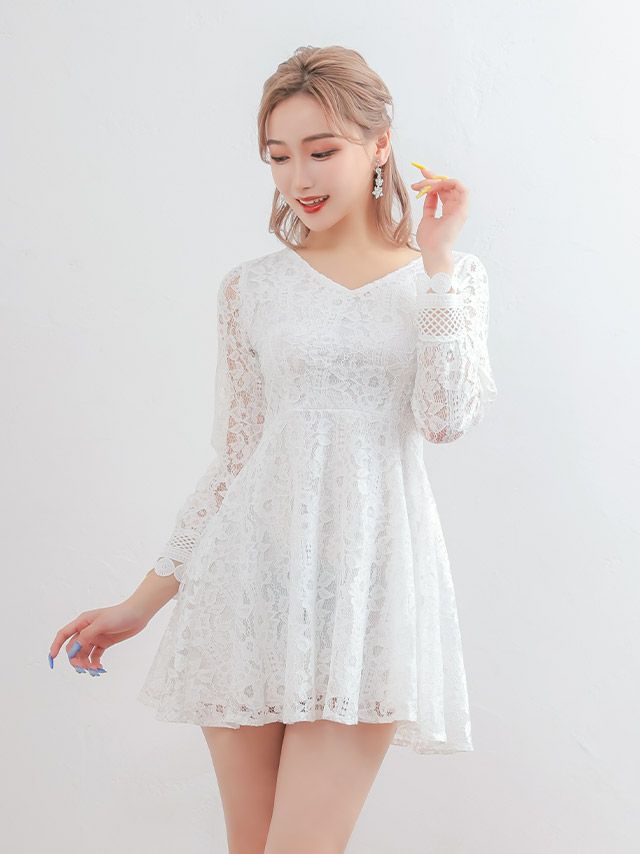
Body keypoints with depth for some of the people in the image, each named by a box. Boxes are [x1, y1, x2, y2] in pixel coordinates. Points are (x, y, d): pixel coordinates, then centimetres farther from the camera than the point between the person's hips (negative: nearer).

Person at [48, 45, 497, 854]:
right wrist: (145, 599, 8)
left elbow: (447, 418, -8)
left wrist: (436, 260, -6)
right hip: (252, 573, 2)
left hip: (368, 574, -1)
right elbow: (231, 459, 10)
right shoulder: (252, 287, 7)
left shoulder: (449, 278, 7)